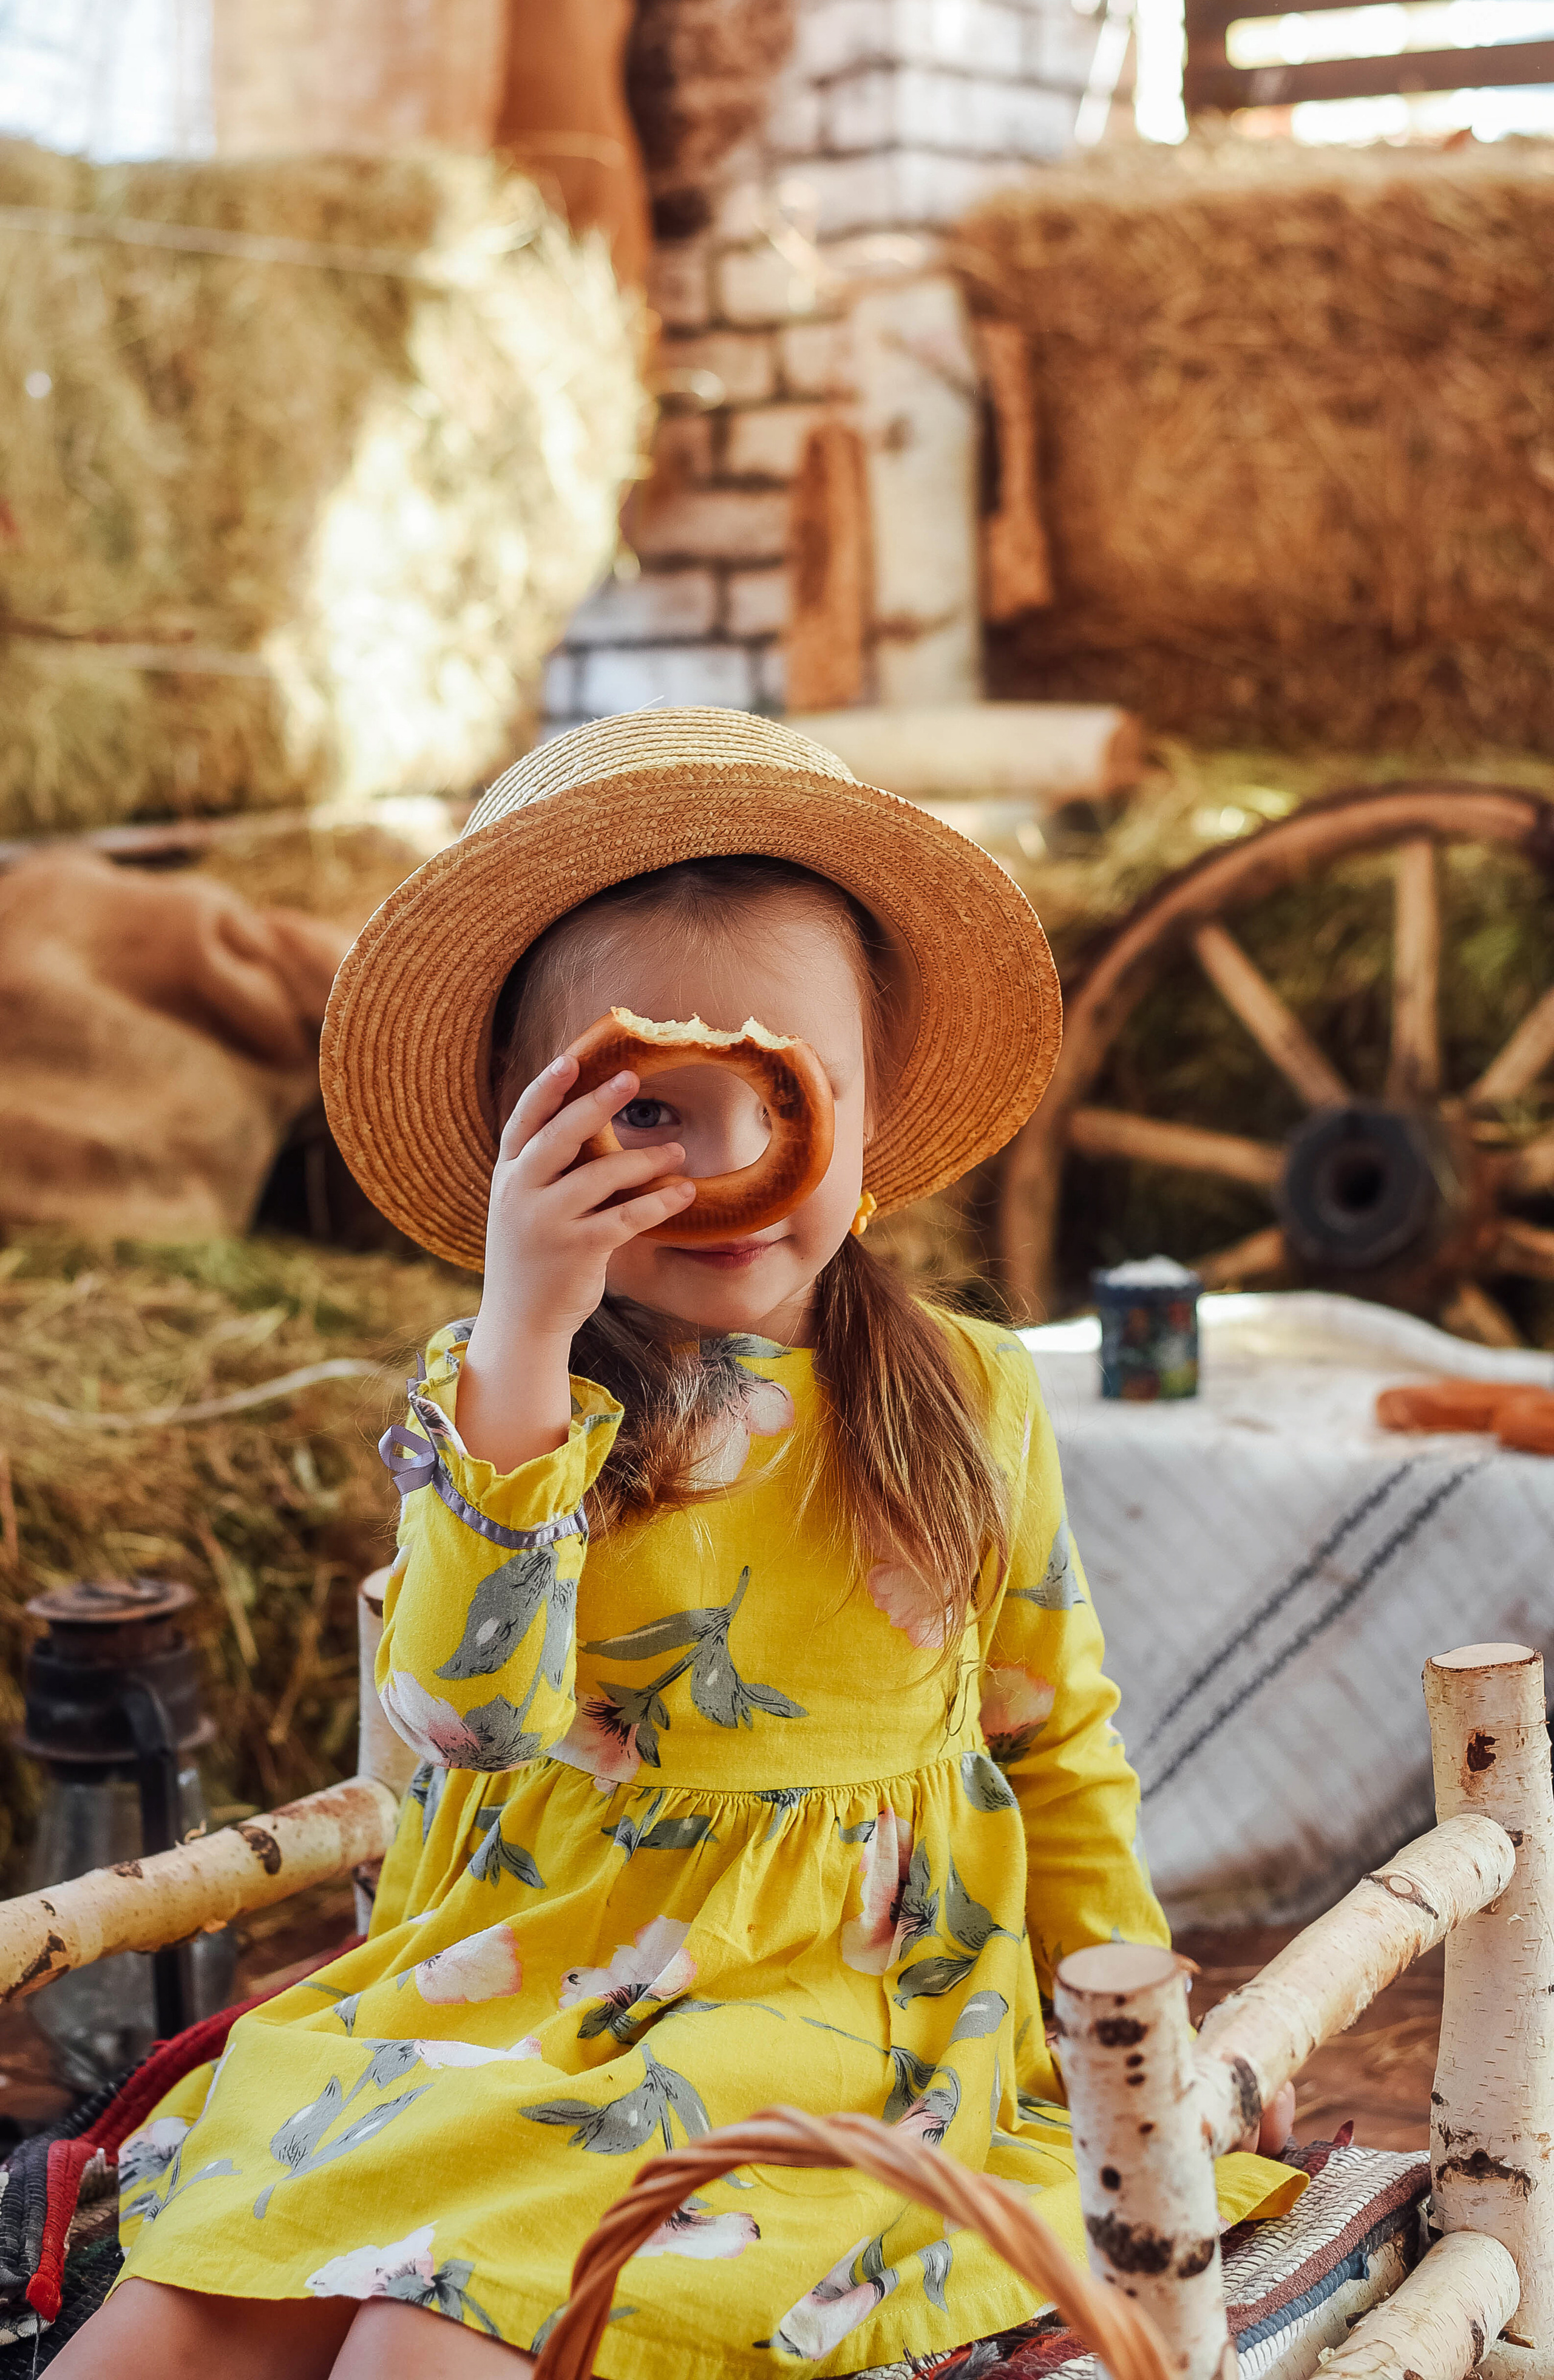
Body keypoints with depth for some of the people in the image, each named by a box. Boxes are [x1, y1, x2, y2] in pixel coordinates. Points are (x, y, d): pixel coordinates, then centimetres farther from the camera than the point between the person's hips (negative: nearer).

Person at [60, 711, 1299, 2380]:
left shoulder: (968, 1403, 2)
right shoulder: (485, 1397, -1)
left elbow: (1059, 1749, 13)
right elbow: (469, 1710, -19)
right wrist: (524, 1343, -25)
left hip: (838, 2002, -2)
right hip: (519, 1977, 2)